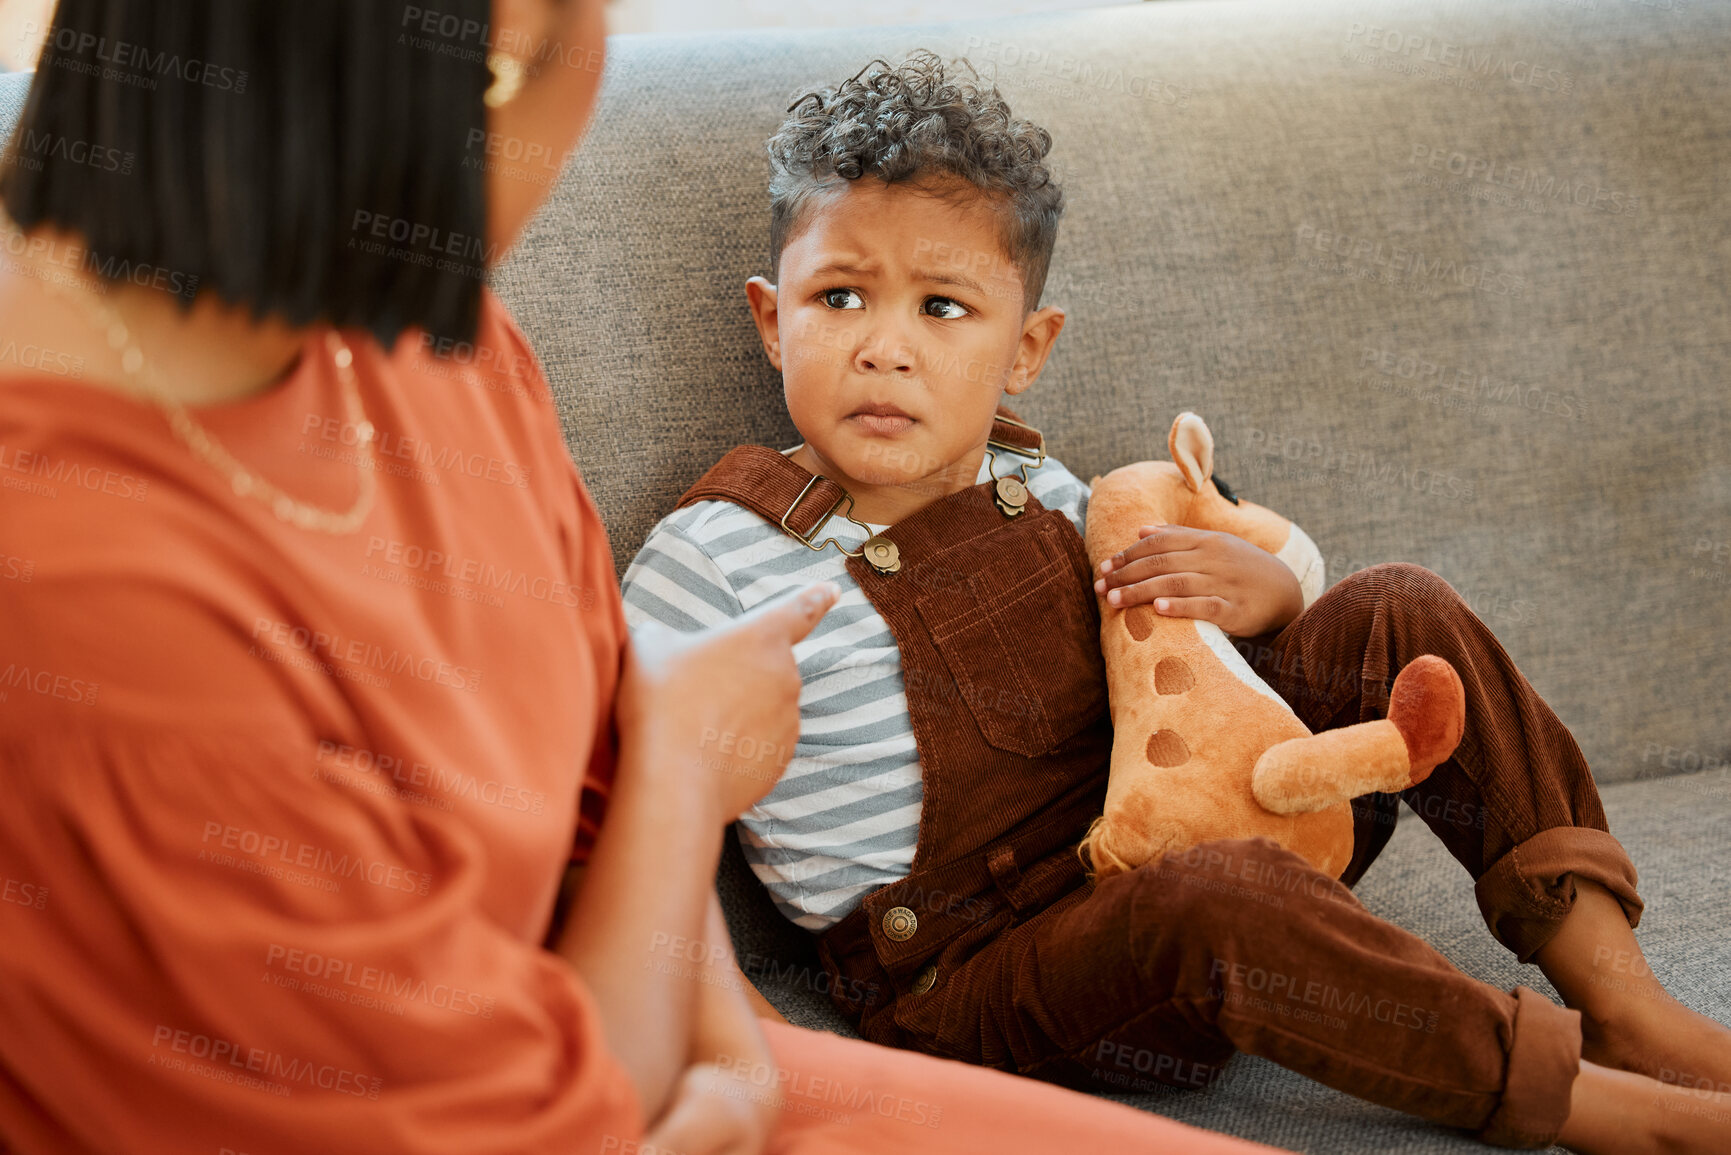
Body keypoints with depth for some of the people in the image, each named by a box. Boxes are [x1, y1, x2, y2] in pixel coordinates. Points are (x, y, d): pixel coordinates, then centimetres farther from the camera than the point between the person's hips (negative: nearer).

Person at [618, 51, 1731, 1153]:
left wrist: (1265, 586, -7)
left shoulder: (1028, 484, 5)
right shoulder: (714, 563, -15)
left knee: (1397, 616, -1)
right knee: (1215, 900, -39)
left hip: (1151, 841, 7)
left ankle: (1622, 998, -5)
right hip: (972, 974, -7)